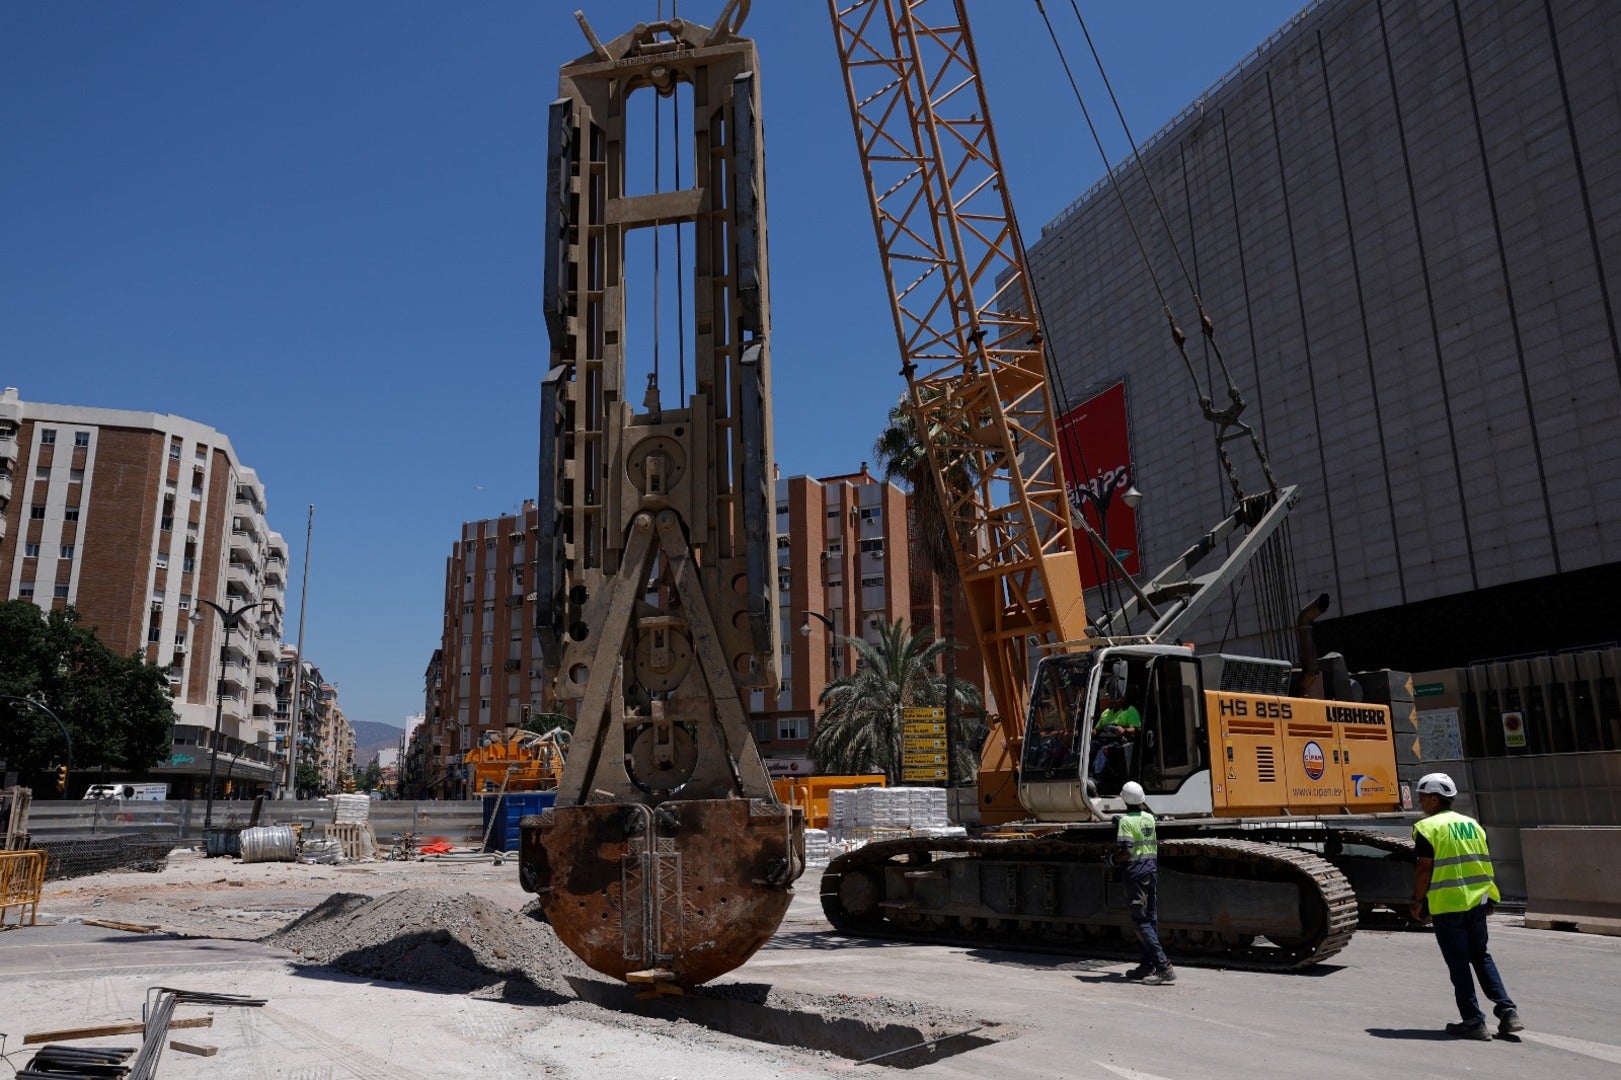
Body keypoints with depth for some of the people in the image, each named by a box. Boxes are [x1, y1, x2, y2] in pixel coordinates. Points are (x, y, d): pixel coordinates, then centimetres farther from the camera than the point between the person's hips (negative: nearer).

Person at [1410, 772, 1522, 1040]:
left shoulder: (1428, 827, -10)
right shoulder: (1472, 824, 11)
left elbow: (1424, 869, -13)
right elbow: (1485, 863, 14)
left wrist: (1417, 901, -4)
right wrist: (1490, 897, 22)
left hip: (1447, 905, -6)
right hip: (1477, 902, 7)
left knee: (1458, 963, 2)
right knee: (1481, 957, 19)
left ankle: (1473, 1021, 4)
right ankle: (1508, 1012, 12)